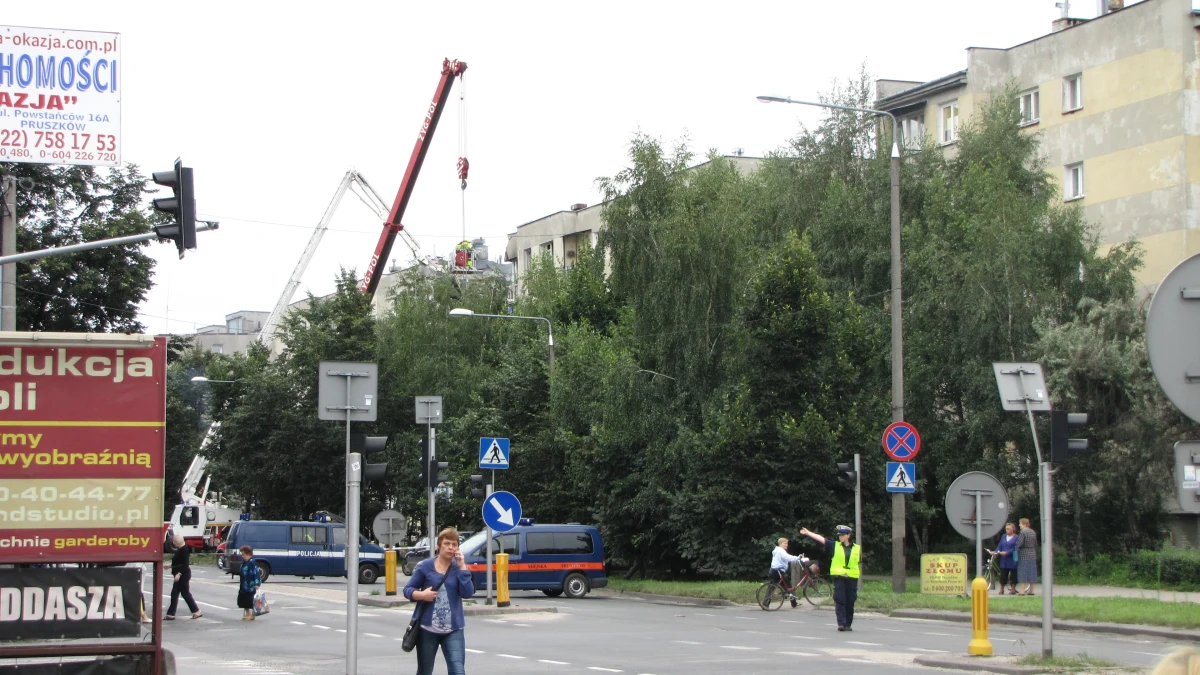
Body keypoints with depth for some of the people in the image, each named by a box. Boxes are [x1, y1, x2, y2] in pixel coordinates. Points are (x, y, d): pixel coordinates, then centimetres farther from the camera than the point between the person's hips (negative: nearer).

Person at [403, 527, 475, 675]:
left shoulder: (459, 567, 2)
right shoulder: (425, 566, -1)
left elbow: (468, 593, -11)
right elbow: (408, 589, 4)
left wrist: (462, 567, -14)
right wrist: (421, 594, -16)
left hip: (453, 630, 0)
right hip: (427, 628, 0)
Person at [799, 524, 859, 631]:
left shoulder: (857, 548, 8)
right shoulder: (834, 546, 7)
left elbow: (859, 563, 16)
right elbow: (821, 538, 2)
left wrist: (860, 574, 15)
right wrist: (808, 533, -4)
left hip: (852, 578, 0)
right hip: (839, 577, 0)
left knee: (850, 602, 2)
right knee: (840, 600, -7)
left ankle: (848, 624, 11)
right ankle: (841, 623, -9)